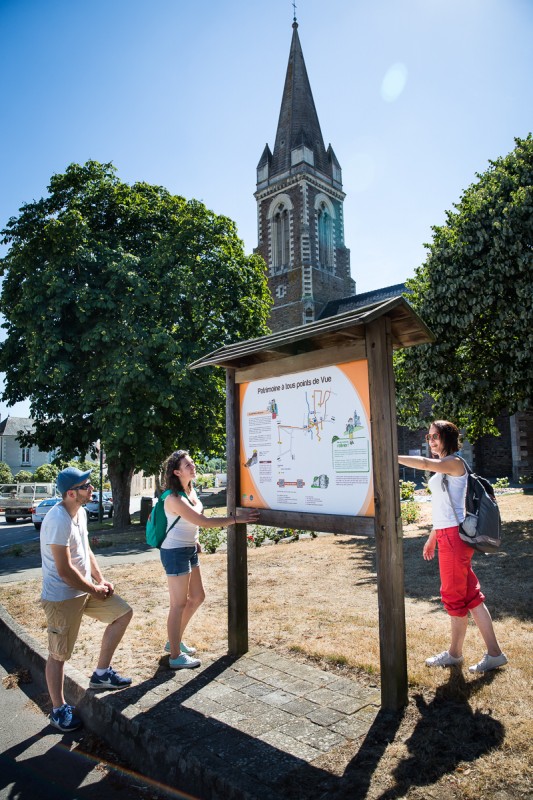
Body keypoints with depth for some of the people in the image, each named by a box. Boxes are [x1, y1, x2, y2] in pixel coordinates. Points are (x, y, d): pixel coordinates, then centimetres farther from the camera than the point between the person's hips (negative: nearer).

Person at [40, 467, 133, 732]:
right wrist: (94, 590, -13)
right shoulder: (58, 521, -27)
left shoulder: (80, 512, 3)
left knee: (123, 613, 8)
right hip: (62, 597, -9)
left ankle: (101, 673, 21)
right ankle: (58, 709, 26)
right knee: (58, 655, 7)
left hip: (86, 588, 9)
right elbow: (65, 570, -26)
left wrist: (101, 580, 5)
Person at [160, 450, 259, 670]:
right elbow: (203, 522, -28)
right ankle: (175, 656, 15)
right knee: (179, 604, 1)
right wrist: (237, 518, -27)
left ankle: (175, 641, 32)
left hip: (190, 550, 9)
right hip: (175, 552, -9)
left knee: (197, 597, 16)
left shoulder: (190, 490, 5)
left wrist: (195, 541, 13)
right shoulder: (174, 498, -23)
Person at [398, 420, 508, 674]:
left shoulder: (454, 462, -12)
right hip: (445, 534, 10)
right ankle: (494, 653, 19)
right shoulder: (442, 467, 17)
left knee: (454, 595, 4)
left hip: (454, 535, -10)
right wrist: (432, 537, 21)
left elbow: (424, 463, -33)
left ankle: (455, 654, 20)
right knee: (469, 594, 12)